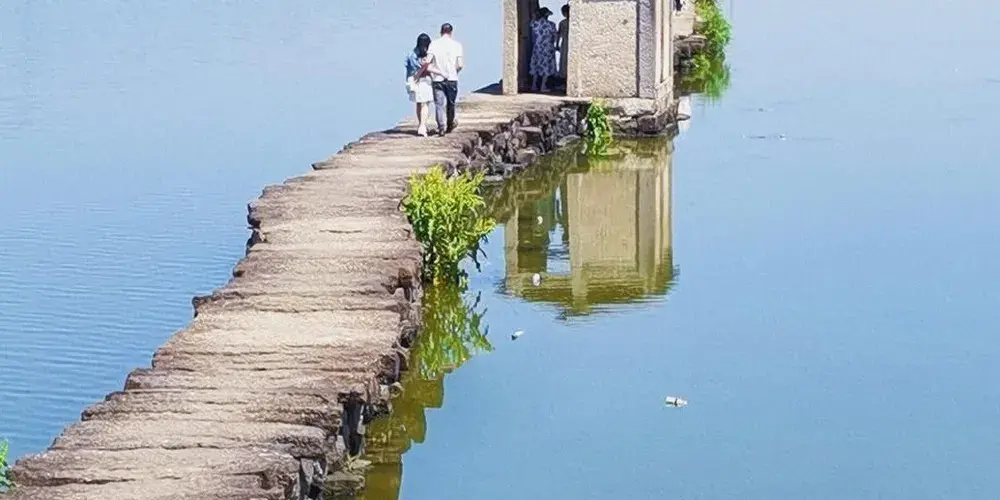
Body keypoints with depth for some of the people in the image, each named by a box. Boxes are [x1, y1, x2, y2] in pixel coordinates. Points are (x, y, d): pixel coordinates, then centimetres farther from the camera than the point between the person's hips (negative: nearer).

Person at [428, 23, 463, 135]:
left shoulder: (434, 44, -5)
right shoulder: (456, 45, -4)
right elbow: (460, 64, -5)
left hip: (438, 78, -1)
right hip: (452, 79, 1)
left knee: (439, 104, 1)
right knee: (451, 104, 16)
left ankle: (441, 127, -10)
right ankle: (450, 125, 30)